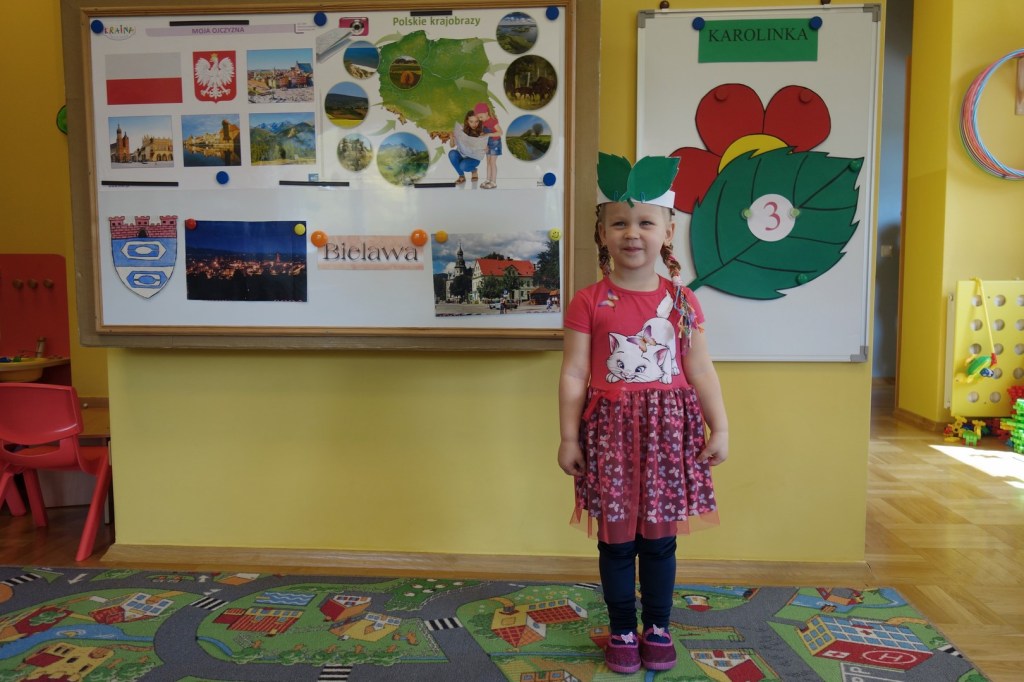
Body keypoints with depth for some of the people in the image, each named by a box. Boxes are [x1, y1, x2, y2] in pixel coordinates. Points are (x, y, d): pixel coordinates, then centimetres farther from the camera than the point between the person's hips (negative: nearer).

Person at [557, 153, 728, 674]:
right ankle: (622, 631, 27)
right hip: (612, 430, -1)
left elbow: (700, 370, 5)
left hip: (669, 429, 1)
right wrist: (569, 437, -4)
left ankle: (657, 628, 30)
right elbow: (574, 374, -3)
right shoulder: (588, 303, -3)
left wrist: (720, 429, 3)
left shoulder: (680, 300, 2)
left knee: (659, 538, 11)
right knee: (616, 538, 8)